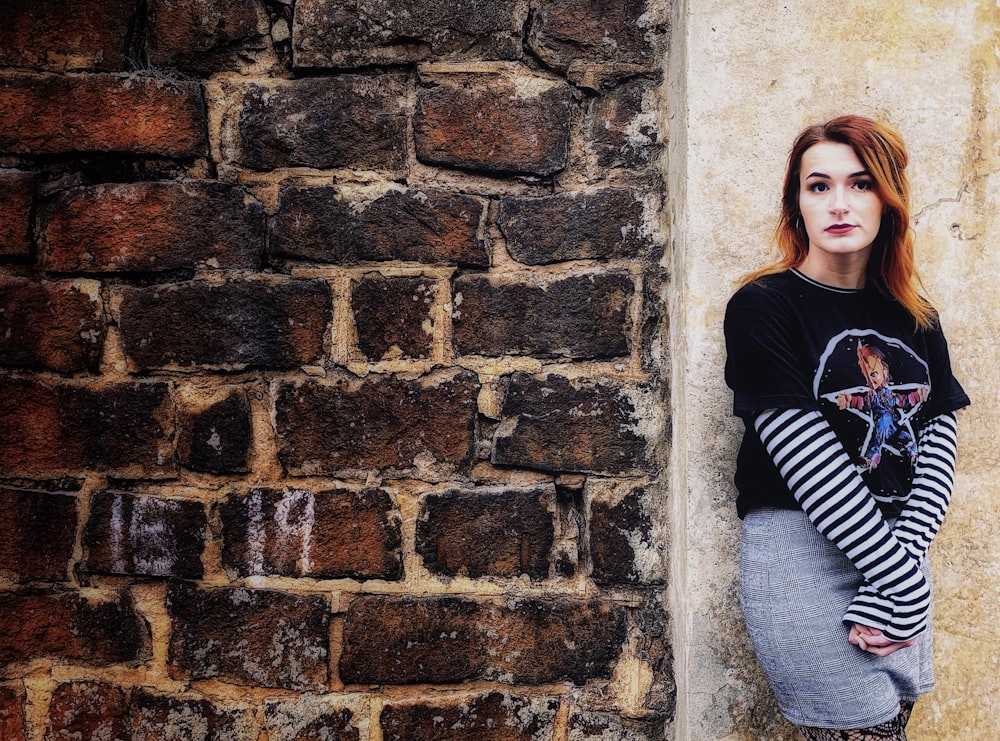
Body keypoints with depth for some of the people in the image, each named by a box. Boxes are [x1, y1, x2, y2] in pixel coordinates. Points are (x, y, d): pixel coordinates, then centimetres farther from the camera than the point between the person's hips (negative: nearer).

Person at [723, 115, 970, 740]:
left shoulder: (915, 320, 10)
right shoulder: (763, 307, -6)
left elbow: (938, 442, 1)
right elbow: (811, 463, -13)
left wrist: (905, 569, -13)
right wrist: (903, 579, -14)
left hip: (899, 553, 5)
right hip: (802, 551, -5)